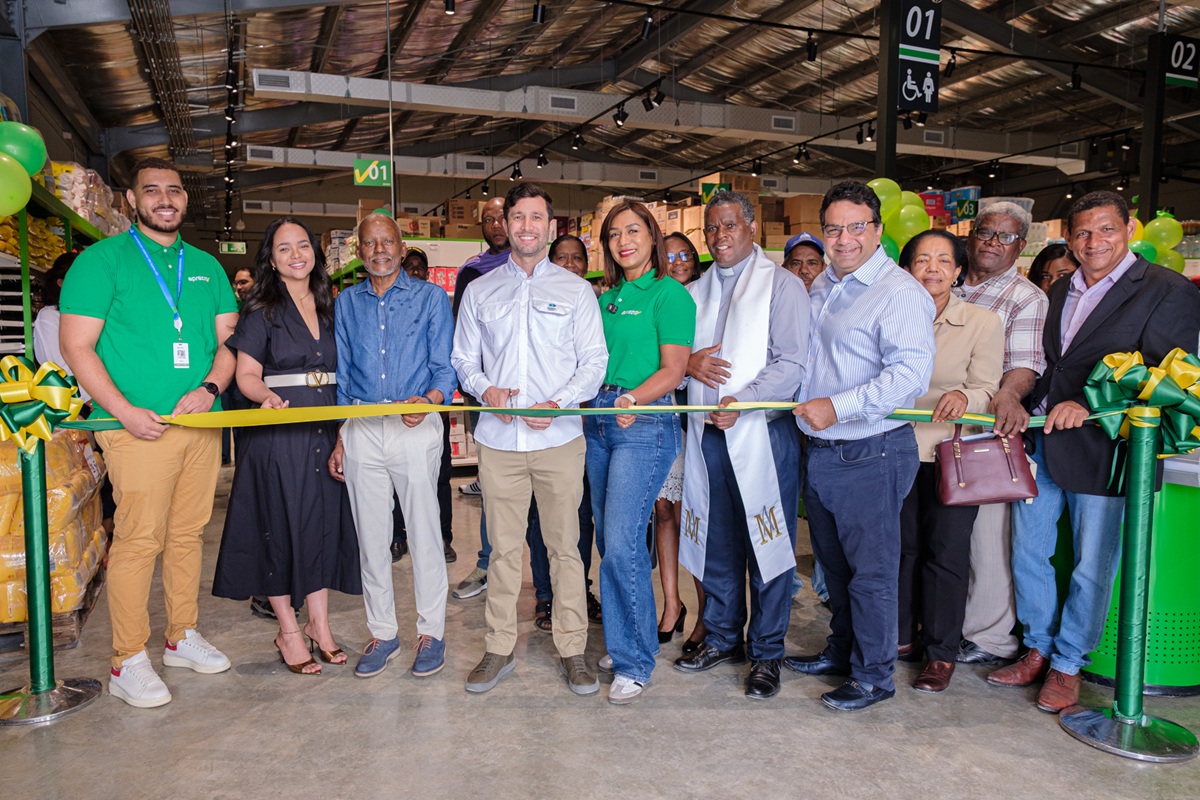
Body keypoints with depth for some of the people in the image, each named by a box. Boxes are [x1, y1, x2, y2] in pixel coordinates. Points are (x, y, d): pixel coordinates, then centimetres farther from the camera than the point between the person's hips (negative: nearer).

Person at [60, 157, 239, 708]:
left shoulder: (206, 266, 15)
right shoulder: (102, 260, 0)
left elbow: (229, 340, 13)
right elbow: (76, 346, -5)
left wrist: (210, 387, -6)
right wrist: (125, 411, -15)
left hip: (202, 422, 5)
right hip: (139, 426, -5)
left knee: (188, 533, 12)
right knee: (139, 540, -6)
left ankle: (183, 637, 25)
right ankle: (129, 662, 6)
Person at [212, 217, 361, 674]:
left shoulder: (329, 307, 13)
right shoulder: (262, 309, 0)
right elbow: (247, 374, -4)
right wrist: (269, 397, -25)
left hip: (326, 430, 4)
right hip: (278, 435, -4)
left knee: (324, 523, 7)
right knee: (280, 525, 2)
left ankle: (318, 624, 21)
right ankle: (288, 632, 15)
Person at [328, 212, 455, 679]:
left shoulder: (430, 297, 3)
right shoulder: (347, 302, 13)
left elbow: (445, 368, 0)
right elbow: (341, 376, 15)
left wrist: (428, 400, -22)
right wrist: (339, 439, 10)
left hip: (415, 429, -3)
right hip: (360, 431, 3)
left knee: (424, 534, 1)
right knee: (371, 537, 9)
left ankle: (431, 632, 16)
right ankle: (382, 632, 23)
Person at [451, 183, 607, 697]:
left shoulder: (575, 290, 8)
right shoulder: (479, 291, 13)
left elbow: (594, 361, 3)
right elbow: (463, 359, 13)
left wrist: (559, 403, -12)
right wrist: (485, 389, -8)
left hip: (559, 438, -1)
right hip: (499, 439, 1)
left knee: (564, 546, 3)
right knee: (503, 547, 6)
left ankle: (572, 649, 15)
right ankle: (499, 649, 19)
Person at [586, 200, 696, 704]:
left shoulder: (669, 293, -4)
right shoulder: (606, 298, 17)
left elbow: (673, 369, -11)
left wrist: (633, 399, -25)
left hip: (646, 422, -7)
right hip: (598, 421, 7)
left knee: (621, 544, -11)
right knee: (611, 541, 10)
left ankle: (634, 662, 4)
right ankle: (627, 645, 25)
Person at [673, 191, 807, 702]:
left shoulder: (781, 285, -1)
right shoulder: (694, 292, 17)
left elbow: (791, 363, -9)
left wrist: (742, 401, -20)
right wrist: (689, 363, -5)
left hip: (763, 432, -5)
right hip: (707, 432, 5)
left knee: (767, 545, 1)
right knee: (716, 542, 13)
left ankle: (765, 654, 16)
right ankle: (722, 639, 29)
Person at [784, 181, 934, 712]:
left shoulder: (899, 293, -13)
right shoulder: (820, 287, 13)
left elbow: (910, 372, -25)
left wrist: (838, 406, -28)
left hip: (871, 455, -8)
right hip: (820, 450, 8)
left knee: (871, 570, 3)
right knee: (833, 562, 19)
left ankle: (874, 675, 19)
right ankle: (841, 651, 37)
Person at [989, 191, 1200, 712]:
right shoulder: (1059, 293, 16)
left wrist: (1090, 406, -23)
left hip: (1102, 449, -6)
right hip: (1038, 442, 6)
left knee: (1091, 567, 5)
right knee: (1028, 555, 12)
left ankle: (1067, 665, 21)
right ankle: (1038, 651, 28)